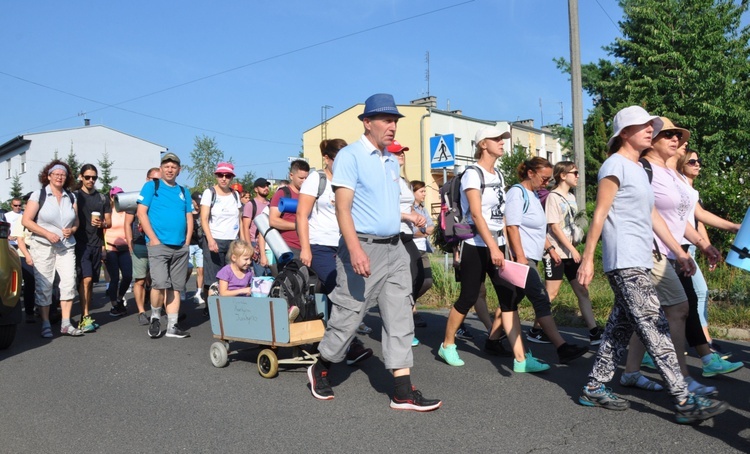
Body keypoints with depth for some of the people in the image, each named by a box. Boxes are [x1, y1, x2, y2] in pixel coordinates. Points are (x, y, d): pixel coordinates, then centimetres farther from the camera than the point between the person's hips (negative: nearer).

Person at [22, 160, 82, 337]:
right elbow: (26, 220, -6)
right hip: (43, 247, -3)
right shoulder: (38, 195, 0)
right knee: (44, 286, -1)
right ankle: (45, 324, 9)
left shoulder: (71, 197, 12)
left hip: (66, 247, 3)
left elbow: (76, 221, 17)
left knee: (69, 282, -8)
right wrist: (47, 233, -14)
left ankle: (66, 324, -2)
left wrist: (72, 230, -6)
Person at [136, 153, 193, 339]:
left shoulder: (184, 192, 17)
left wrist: (187, 242, 5)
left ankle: (172, 326, 11)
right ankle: (155, 318, 8)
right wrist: (153, 239, -11)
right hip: (159, 245, -5)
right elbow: (141, 213, -4)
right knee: (160, 284, -16)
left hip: (181, 247, 5)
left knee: (175, 287, 6)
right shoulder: (151, 186, 3)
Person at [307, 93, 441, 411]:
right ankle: (320, 370, 27)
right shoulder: (350, 156, -8)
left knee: (400, 318, 3)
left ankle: (403, 392, 8)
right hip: (363, 247, -7)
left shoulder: (392, 161, 15)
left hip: (394, 248, 7)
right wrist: (355, 250, -27)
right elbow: (343, 208, -17)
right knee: (348, 316, 2)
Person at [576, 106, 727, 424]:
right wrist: (587, 259, -15)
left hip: (640, 263, 10)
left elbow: (652, 217, 21)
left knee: (621, 326, 10)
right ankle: (684, 401, -6)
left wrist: (679, 252, 19)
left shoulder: (640, 170, 21)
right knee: (655, 329, -9)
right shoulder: (616, 164, -7)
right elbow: (599, 214, -12)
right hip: (625, 262, -10)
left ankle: (594, 389, 18)